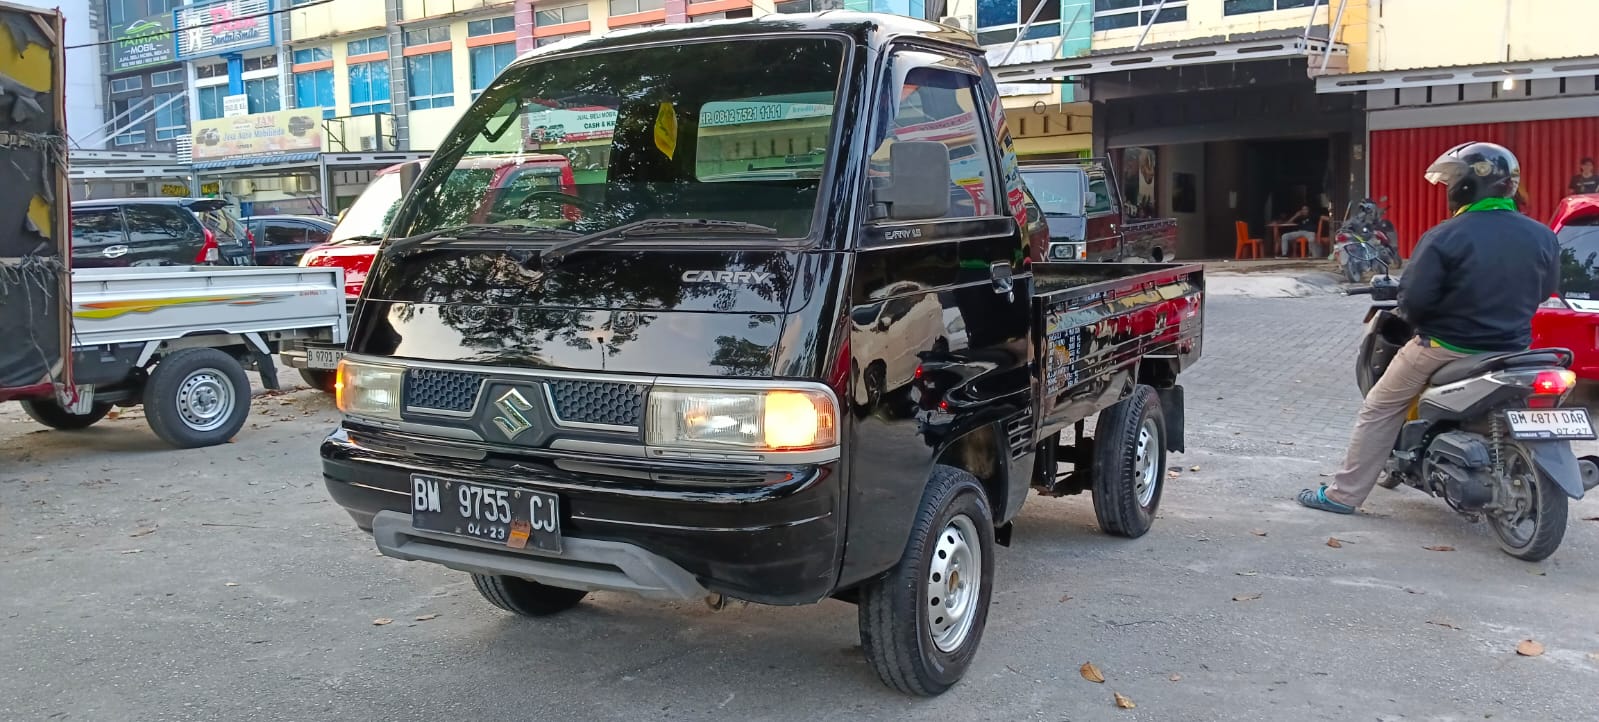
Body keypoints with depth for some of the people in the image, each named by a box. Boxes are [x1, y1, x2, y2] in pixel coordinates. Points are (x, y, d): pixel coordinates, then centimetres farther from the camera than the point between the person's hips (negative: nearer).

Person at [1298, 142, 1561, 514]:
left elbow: (1414, 300, -20)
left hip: (1447, 348, -5)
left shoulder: (1445, 237, -18)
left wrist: (1412, 315, 3)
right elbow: (1545, 290, 15)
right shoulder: (1543, 236, 0)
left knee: (1379, 410, 10)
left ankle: (1344, 494, 12)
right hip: (1513, 350, 5)